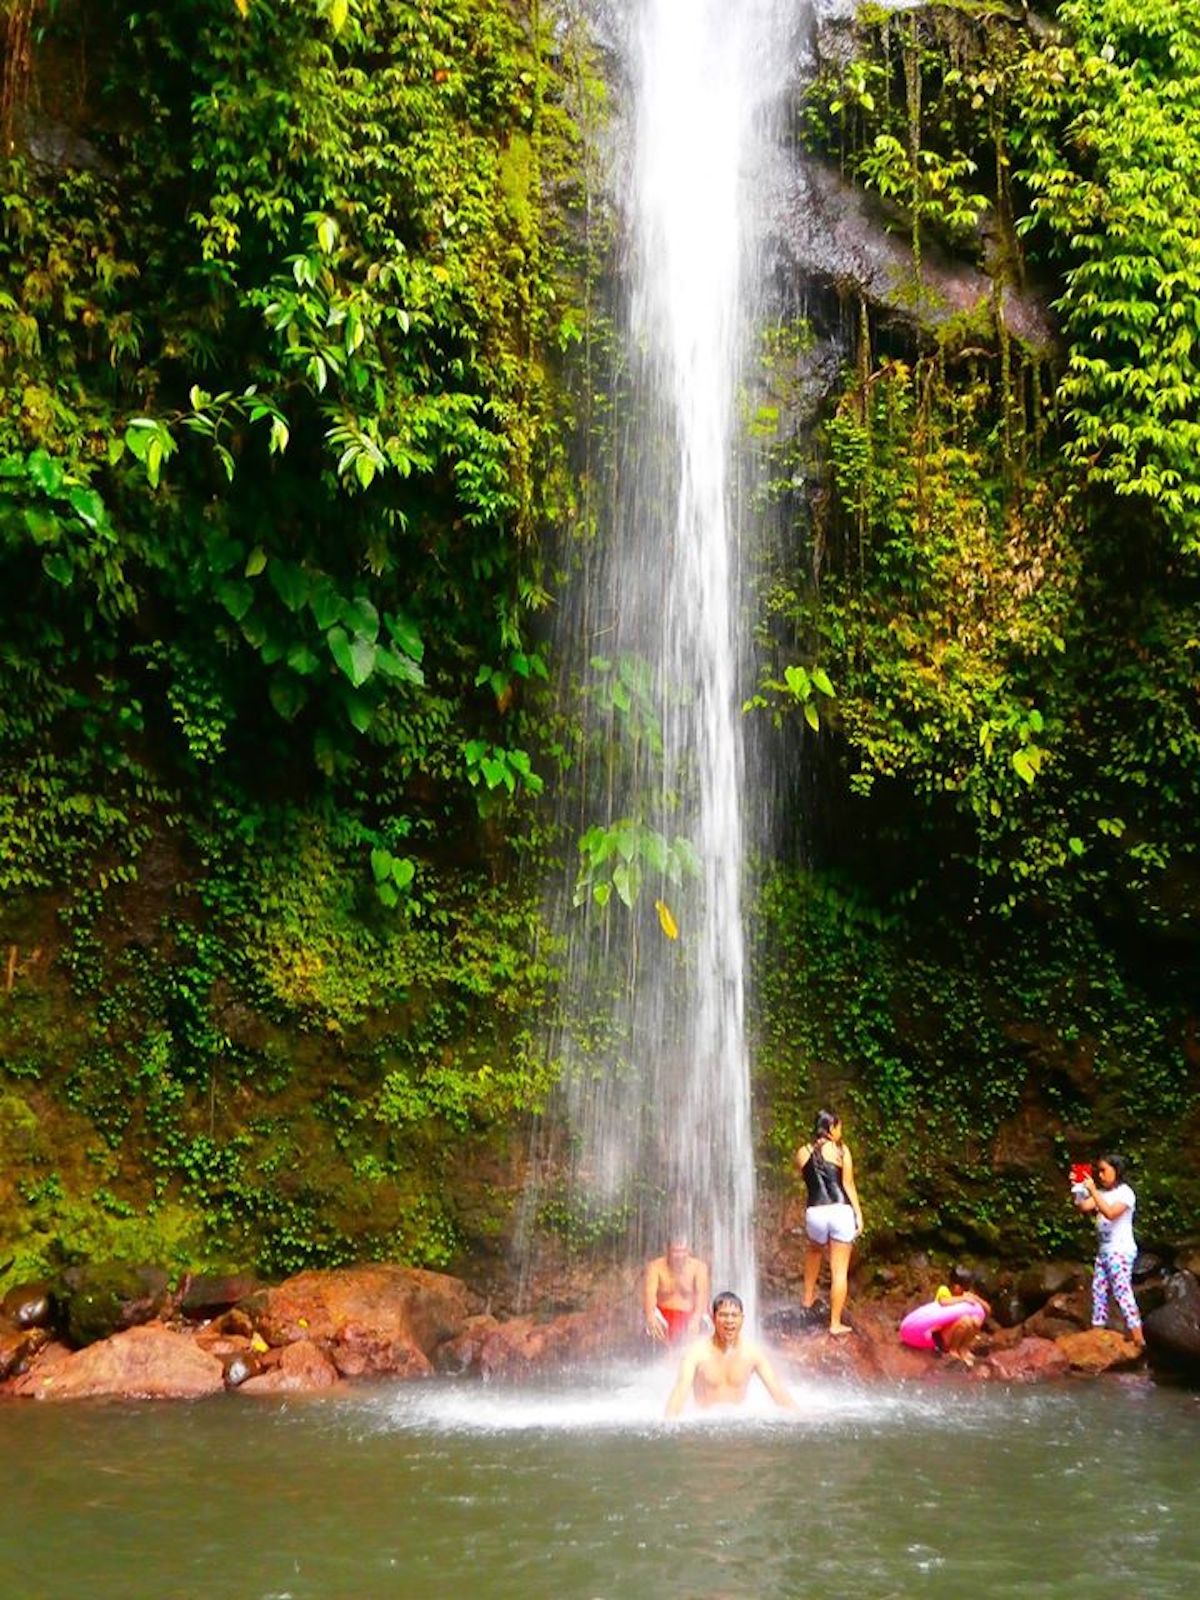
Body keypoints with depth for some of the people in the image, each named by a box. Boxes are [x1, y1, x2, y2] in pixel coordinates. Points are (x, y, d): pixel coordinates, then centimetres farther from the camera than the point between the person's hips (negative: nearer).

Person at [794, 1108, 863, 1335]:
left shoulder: (802, 1153, 6)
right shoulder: (841, 1150, -2)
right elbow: (848, 1185, -3)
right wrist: (859, 1213, 3)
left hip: (815, 1213, 3)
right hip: (841, 1212, -3)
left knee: (815, 1249, 36)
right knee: (839, 1271, 4)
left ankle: (808, 1296, 44)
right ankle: (835, 1323, 7)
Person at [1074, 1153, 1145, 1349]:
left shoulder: (1125, 1193, -9)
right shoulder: (1102, 1193, 12)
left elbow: (1110, 1213, -24)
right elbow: (1084, 1207, 3)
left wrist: (1092, 1190, -26)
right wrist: (1077, 1189, -11)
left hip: (1121, 1250, -8)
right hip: (1104, 1250, 8)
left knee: (1122, 1292, -13)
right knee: (1098, 1290, 6)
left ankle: (1138, 1338, -14)